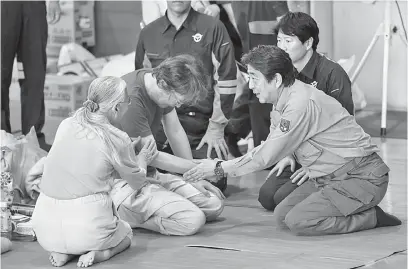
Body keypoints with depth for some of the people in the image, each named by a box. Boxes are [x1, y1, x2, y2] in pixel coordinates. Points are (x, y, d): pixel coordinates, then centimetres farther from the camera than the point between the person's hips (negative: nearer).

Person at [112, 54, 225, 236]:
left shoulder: (161, 85, 1)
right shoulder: (131, 100, -27)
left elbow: (175, 131, 14)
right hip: (123, 184, -10)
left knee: (214, 204, 1)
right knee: (192, 220, -24)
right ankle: (121, 216, -8)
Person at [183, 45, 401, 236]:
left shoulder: (301, 104, -24)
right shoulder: (282, 103, 7)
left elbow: (266, 157, -20)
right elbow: (267, 148, 19)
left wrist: (219, 168, -11)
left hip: (363, 177, -10)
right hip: (330, 176, 10)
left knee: (298, 221, -21)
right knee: (282, 216, 1)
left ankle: (371, 217, -6)